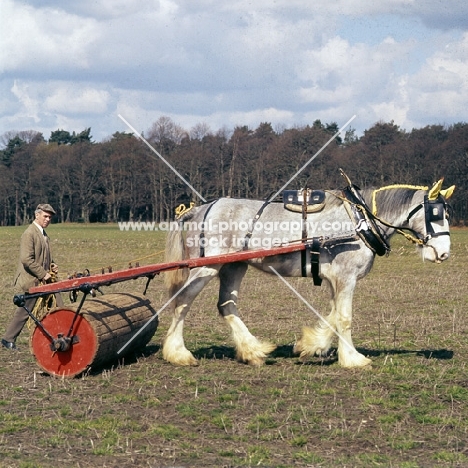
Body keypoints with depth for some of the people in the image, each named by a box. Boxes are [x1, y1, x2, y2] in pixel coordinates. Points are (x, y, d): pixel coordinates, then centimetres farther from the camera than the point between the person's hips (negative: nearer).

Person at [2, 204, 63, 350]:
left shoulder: (43, 233, 14)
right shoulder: (29, 234, -15)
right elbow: (26, 259, -23)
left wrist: (51, 266, 8)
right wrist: (42, 274, -19)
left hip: (44, 280, 9)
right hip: (31, 281, -9)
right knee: (24, 312, 1)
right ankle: (8, 339, 13)